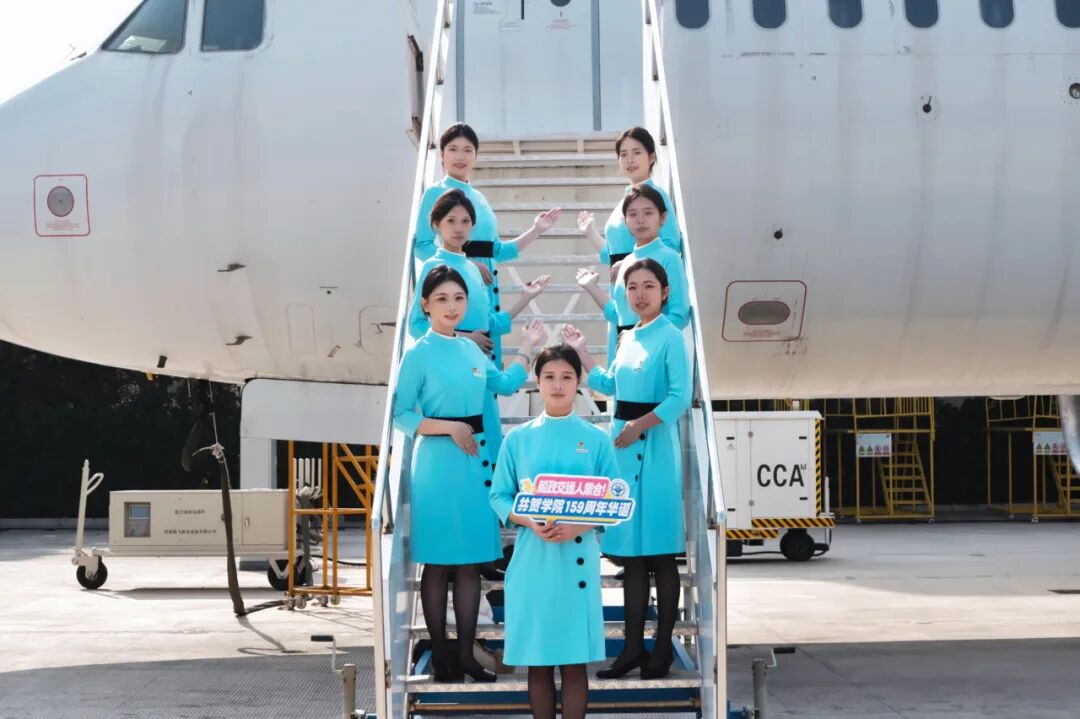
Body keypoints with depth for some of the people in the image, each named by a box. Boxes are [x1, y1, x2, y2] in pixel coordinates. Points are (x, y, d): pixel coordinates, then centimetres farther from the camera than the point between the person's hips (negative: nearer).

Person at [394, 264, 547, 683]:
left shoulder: (471, 350, 11)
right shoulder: (418, 355, -8)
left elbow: (505, 385, 25)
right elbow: (401, 415, -10)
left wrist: (527, 349, 20)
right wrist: (451, 427, -17)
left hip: (476, 459, 6)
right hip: (438, 462, -6)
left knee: (471, 563, 8)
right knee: (438, 563, 1)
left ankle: (466, 655, 16)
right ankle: (440, 657, 9)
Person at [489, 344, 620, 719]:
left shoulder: (596, 439, 2)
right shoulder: (517, 438, 3)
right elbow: (499, 496, 4)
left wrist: (581, 525, -16)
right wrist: (530, 522, -15)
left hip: (577, 558, 0)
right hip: (532, 559, 1)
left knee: (575, 662, 3)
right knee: (537, 662, 6)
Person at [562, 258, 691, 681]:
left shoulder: (671, 337, -9)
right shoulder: (628, 338, 14)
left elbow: (680, 397, -16)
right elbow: (610, 386, 25)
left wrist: (639, 425, -17)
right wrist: (580, 352, 22)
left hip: (654, 446, -8)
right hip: (623, 445, 8)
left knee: (660, 553, -1)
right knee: (630, 553, 9)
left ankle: (663, 648, 6)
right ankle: (634, 646, 15)